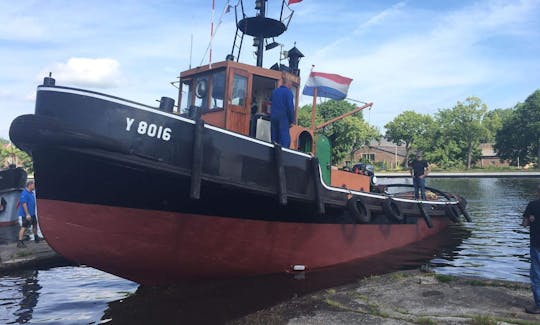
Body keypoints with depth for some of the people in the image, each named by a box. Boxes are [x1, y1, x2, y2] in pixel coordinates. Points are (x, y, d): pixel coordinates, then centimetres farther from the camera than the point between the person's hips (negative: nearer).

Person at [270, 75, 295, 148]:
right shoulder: (288, 92, -5)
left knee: (274, 137, 9)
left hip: (273, 117, 6)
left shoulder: (275, 91, 13)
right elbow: (290, 107, -11)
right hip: (283, 118, -6)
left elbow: (271, 100, 19)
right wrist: (292, 121, -7)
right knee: (285, 138, -7)